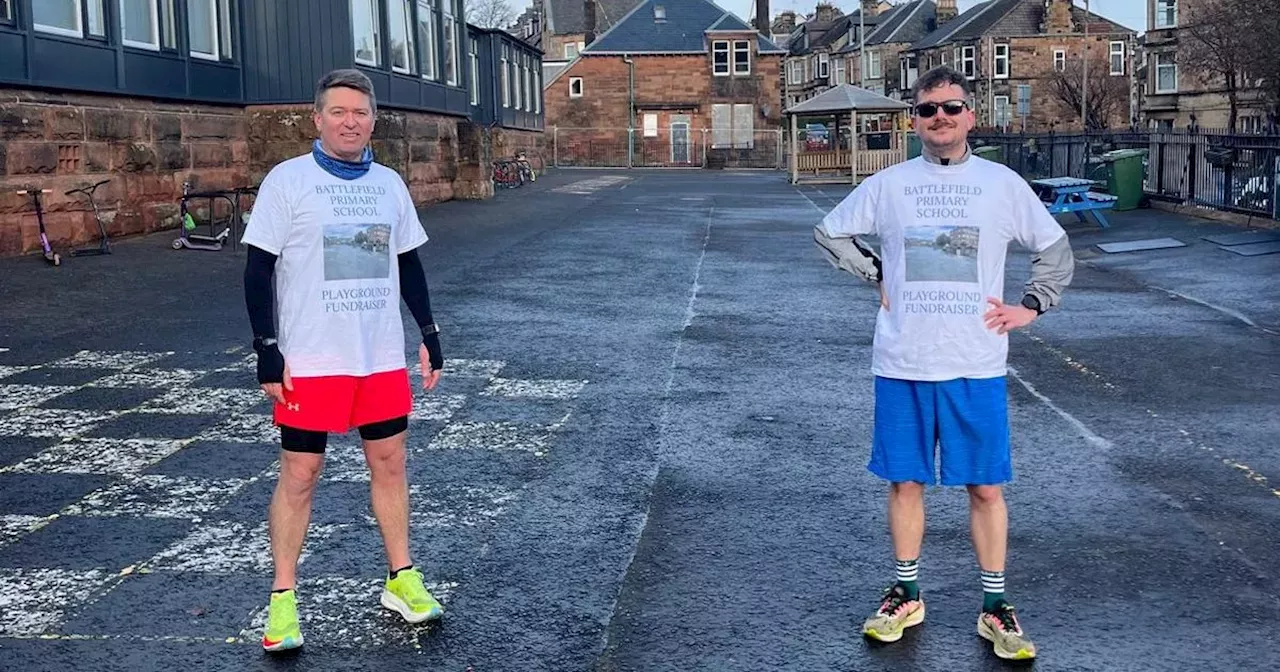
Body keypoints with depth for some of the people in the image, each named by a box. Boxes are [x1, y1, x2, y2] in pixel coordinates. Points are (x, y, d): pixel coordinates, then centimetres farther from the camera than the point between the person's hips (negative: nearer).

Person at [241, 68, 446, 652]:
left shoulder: (389, 183, 8)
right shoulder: (288, 180, -6)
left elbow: (408, 263, 16)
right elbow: (259, 269, -6)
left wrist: (429, 333, 12)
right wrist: (267, 351, -12)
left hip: (382, 357, 4)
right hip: (309, 361, -4)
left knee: (390, 462, 9)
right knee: (299, 474, 1)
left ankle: (401, 580, 23)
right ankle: (282, 599, 11)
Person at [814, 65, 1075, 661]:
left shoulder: (1002, 184, 3)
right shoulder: (887, 185, 3)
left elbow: (1055, 248, 15)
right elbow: (830, 233, 17)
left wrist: (1032, 305, 5)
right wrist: (876, 273, 7)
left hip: (976, 366, 0)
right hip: (902, 365, 1)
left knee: (986, 486, 4)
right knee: (905, 481, 9)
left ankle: (995, 609, 17)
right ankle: (907, 596, 24)